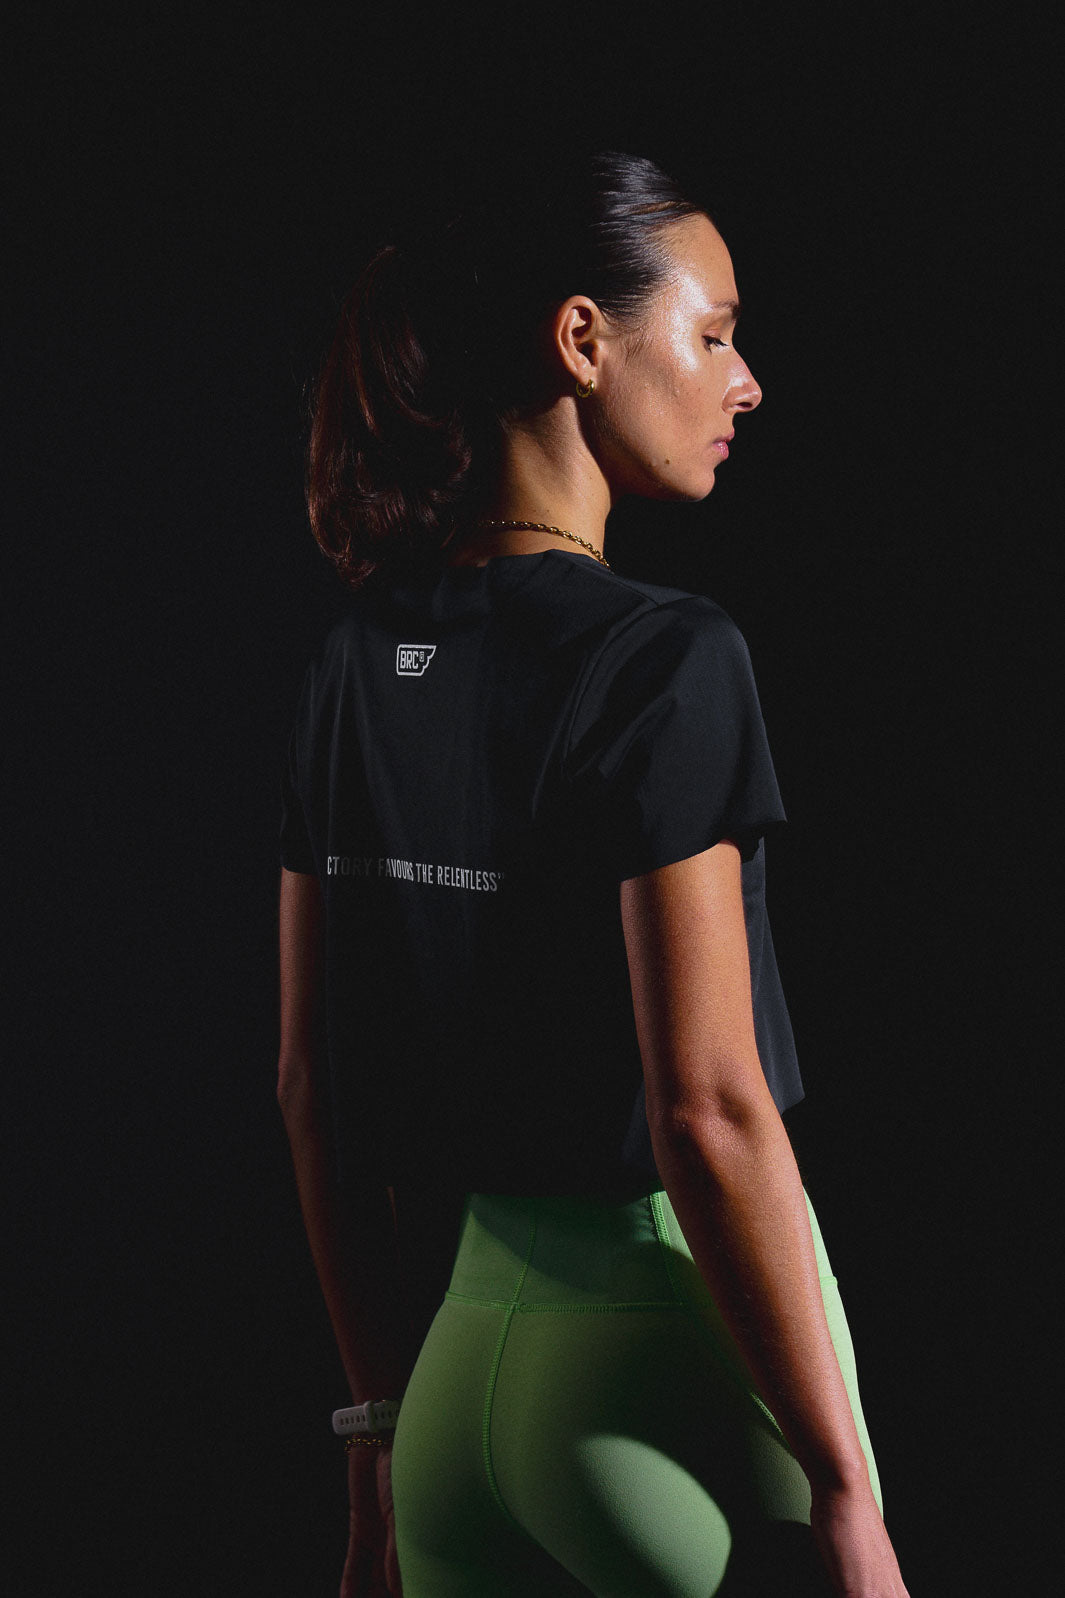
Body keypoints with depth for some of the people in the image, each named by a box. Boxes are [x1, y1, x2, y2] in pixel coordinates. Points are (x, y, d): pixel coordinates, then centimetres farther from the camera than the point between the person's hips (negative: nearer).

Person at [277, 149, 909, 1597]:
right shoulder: (664, 659, -16)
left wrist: (385, 1418, 16)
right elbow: (708, 1111, -20)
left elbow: (314, 1085, 8)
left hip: (464, 1354, 6)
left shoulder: (357, 665, 4)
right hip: (678, 1352, -6)